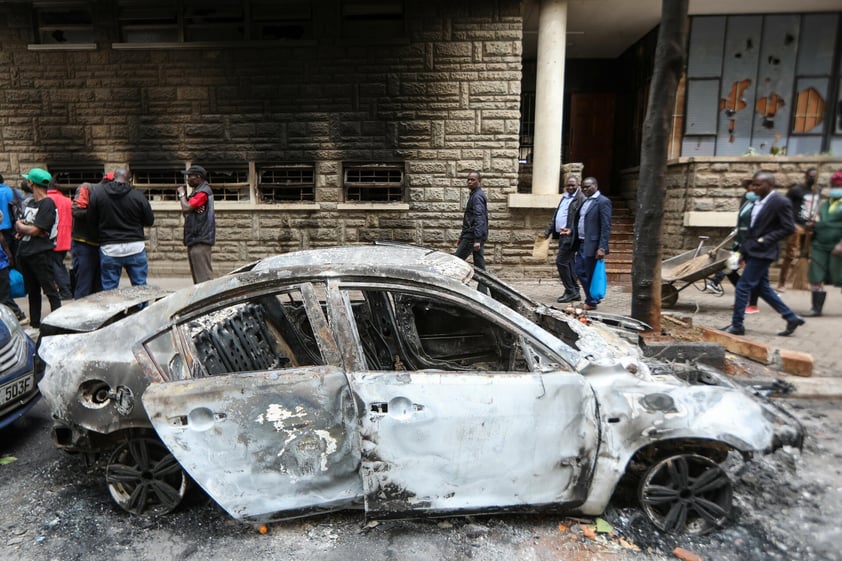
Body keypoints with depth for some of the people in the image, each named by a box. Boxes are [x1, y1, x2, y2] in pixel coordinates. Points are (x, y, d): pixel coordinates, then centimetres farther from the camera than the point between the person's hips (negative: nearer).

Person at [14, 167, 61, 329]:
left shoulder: (47, 204, -12)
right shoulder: (30, 202, 14)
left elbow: (35, 230, -16)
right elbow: (19, 224, 14)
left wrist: (20, 226, 2)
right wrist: (25, 229, -7)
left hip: (41, 254, -9)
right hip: (24, 253, 9)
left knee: (50, 290, -6)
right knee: (32, 291, 16)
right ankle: (34, 324, 25)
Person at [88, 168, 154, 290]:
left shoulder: (97, 193, -2)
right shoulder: (138, 196, -5)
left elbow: (91, 219, 3)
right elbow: (150, 221, 2)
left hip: (109, 249, 1)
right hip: (135, 247, -1)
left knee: (109, 290, 8)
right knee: (140, 287, 6)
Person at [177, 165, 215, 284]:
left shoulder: (202, 192, -12)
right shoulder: (197, 191, 20)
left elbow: (186, 208, -20)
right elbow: (185, 211, 17)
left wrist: (182, 193, -3)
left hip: (200, 240, -11)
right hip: (195, 239, 11)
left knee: (203, 276, -11)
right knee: (196, 275, 14)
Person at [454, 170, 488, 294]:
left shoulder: (477, 196, -12)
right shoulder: (476, 195, 20)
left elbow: (479, 219, -21)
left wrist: (477, 239, -28)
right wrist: (461, 238, 25)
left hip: (472, 236, -10)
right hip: (478, 237, 10)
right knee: (480, 265, 9)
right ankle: (482, 292, 12)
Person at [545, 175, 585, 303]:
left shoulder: (580, 198, -9)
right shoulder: (564, 198, 19)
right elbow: (556, 216, 22)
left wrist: (571, 230, -29)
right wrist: (547, 231, 16)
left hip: (570, 236, -9)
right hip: (562, 235, 9)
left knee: (561, 261, -11)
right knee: (568, 263, 11)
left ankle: (571, 291, -1)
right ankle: (574, 292, 18)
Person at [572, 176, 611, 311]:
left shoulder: (603, 202, -9)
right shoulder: (585, 201, 16)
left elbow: (606, 227, -15)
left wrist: (602, 248, -20)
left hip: (592, 245, -8)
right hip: (581, 244, 8)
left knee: (591, 274, 1)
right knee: (579, 270, 13)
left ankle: (591, 302, 16)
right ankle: (591, 298, 29)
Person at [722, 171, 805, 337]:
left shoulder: (781, 202, -12)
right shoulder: (759, 201, 12)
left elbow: (789, 228, -13)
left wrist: (764, 240, -18)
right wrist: (744, 247, 13)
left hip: (761, 252, -9)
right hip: (752, 251, 9)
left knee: (743, 287, -5)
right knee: (763, 287, 16)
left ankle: (737, 325, 5)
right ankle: (791, 318, 27)